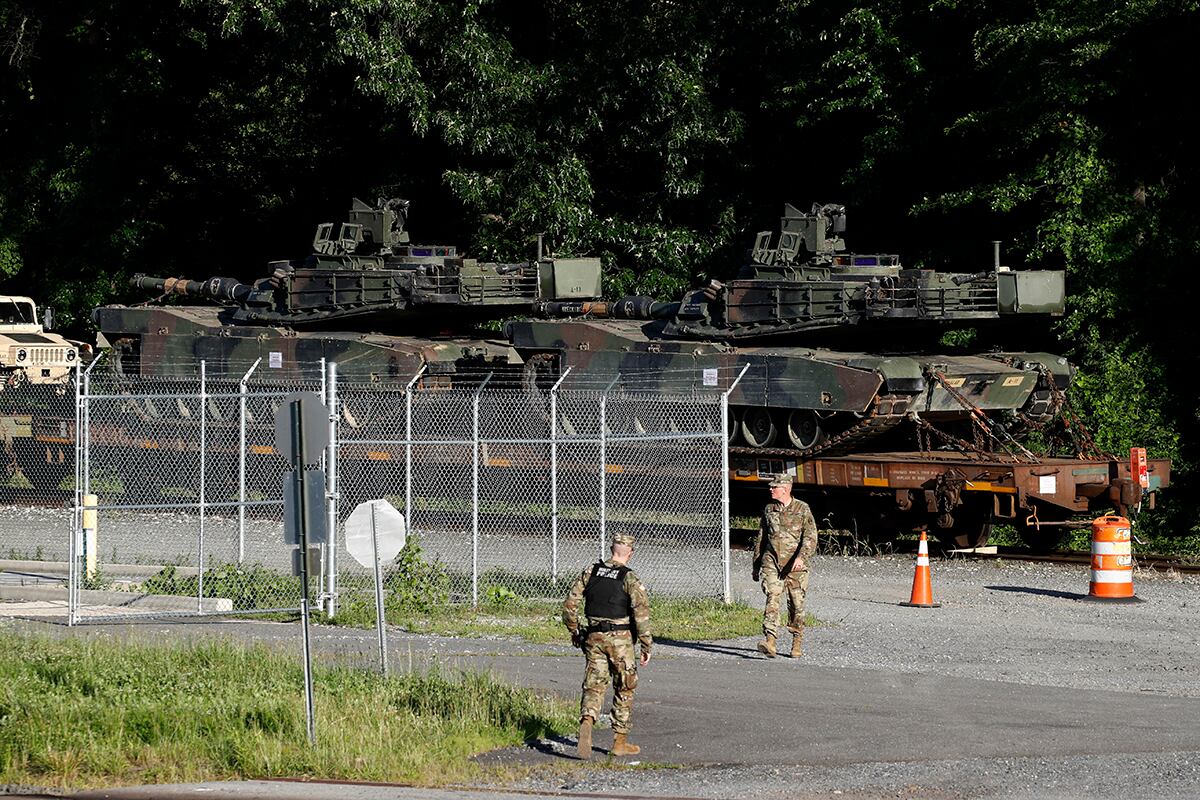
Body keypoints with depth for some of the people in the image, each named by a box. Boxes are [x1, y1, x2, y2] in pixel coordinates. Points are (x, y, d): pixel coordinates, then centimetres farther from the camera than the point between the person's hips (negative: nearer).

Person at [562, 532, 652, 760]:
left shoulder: (591, 571, 4)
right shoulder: (630, 579, -8)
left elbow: (570, 603, 4)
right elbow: (641, 613, -15)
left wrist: (574, 631, 18)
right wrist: (646, 647, -9)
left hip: (594, 637, 3)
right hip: (620, 638, -3)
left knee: (593, 685, 5)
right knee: (624, 690, 12)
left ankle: (586, 721, -26)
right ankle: (620, 742, 16)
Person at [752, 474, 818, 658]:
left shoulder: (802, 509, -1)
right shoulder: (769, 509, 11)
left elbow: (810, 536, -9)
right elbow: (760, 538, 20)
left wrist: (802, 557, -25)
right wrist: (756, 564, 21)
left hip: (795, 565, -2)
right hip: (772, 562, 2)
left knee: (797, 604, 5)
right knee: (772, 598, -16)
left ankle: (796, 644, 22)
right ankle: (769, 643, -27)